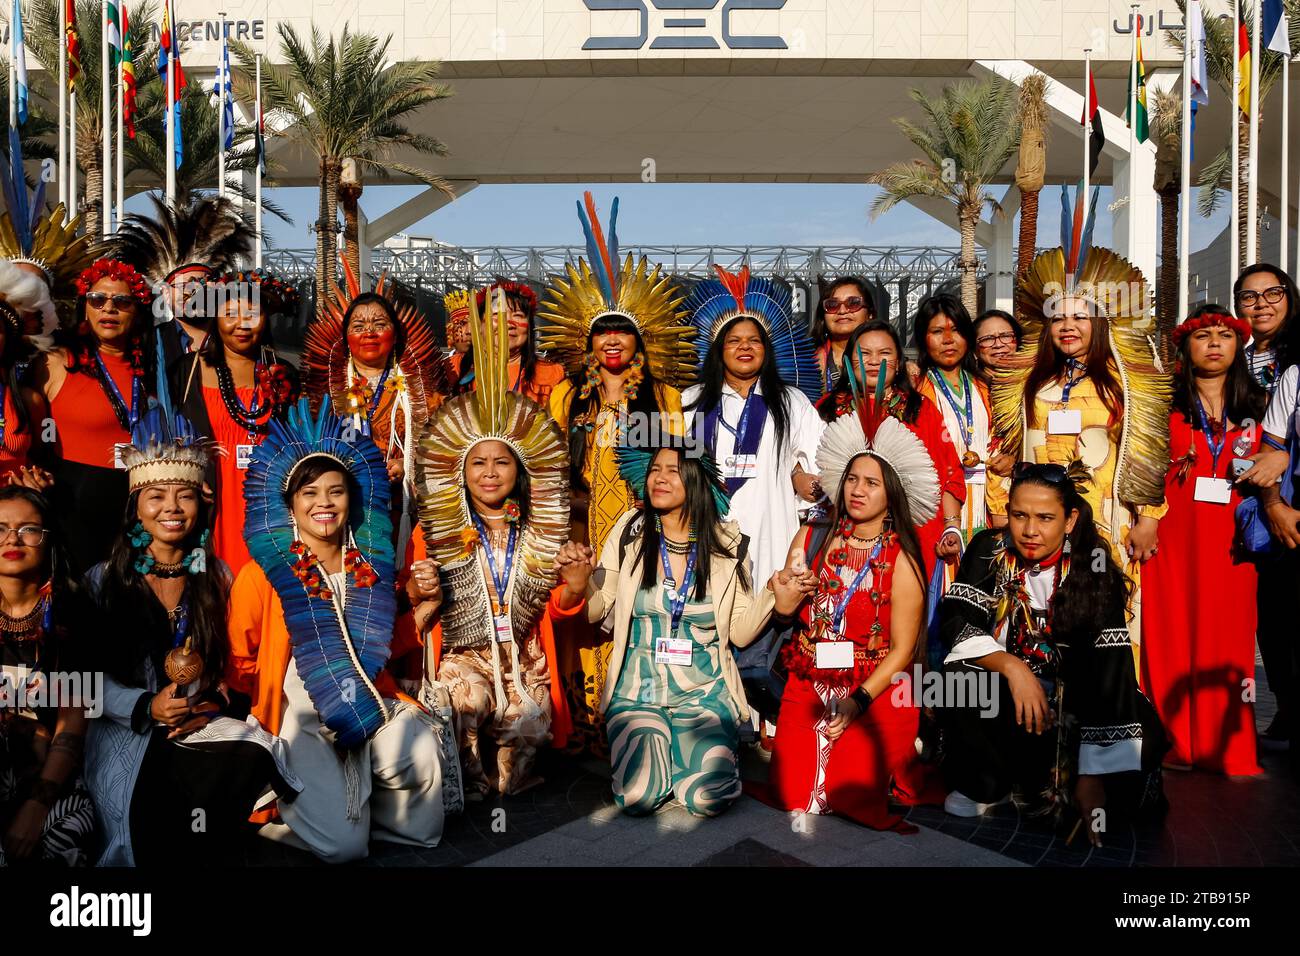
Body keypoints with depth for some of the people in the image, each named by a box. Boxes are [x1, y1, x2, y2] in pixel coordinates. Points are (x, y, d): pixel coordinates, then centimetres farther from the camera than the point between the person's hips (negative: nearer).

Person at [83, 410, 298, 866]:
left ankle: (209, 849, -4)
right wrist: (147, 707, -20)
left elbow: (230, 662, 9)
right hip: (127, 729, -2)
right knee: (152, 806, -33)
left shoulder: (217, 576, 11)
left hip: (204, 722, 3)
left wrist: (210, 701, -12)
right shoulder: (103, 581, 3)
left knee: (251, 756, -29)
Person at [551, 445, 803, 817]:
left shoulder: (728, 544, -1)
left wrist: (772, 599, -14)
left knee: (708, 798, -20)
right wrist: (577, 588, -18)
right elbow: (596, 610, 3)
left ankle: (685, 755, 15)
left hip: (704, 690, 0)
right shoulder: (629, 532, -1)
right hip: (637, 690, 0)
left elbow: (740, 633, 3)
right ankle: (650, 749, 15)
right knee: (637, 797, -20)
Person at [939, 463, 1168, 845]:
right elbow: (955, 620, -15)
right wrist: (1012, 667, -32)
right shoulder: (988, 551, -7)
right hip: (998, 695, 1)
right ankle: (987, 785, -5)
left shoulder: (1093, 572, -12)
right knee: (959, 676, -30)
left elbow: (1109, 673, -19)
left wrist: (1094, 773, -27)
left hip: (1069, 699, -1)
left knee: (1143, 738, -25)